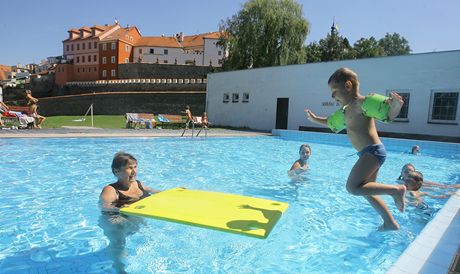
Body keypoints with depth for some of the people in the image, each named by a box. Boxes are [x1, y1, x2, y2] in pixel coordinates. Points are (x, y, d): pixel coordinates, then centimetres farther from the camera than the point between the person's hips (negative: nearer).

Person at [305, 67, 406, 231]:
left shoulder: (362, 102, -11)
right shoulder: (347, 109, 17)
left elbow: (389, 115, -17)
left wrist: (396, 106, -37)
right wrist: (315, 119, 35)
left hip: (373, 151, -10)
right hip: (368, 153, 10)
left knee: (353, 187, -20)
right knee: (367, 192, 17)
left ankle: (395, 190, -9)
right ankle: (390, 223, 30)